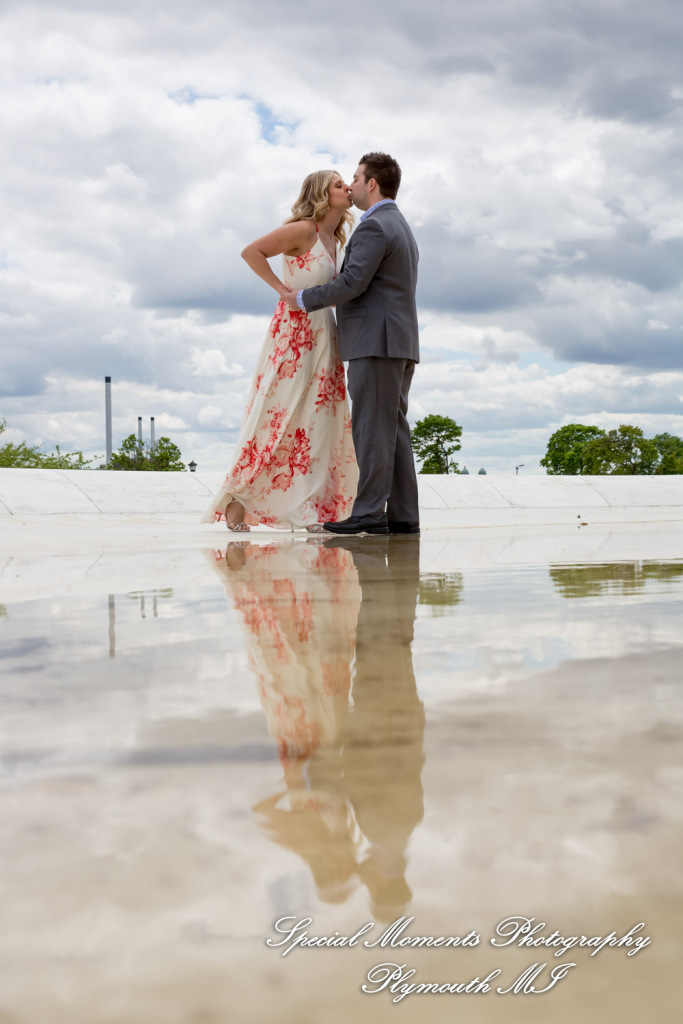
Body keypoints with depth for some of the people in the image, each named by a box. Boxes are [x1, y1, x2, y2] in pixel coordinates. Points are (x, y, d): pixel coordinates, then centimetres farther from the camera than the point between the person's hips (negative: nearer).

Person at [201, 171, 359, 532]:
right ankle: (237, 500, 1)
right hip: (293, 329, -8)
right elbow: (251, 251, -14)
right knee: (277, 415, -7)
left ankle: (308, 510, 6)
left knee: (317, 419, 4)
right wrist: (282, 289, -15)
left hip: (322, 334, 8)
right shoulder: (303, 230, -9)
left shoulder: (333, 239, 16)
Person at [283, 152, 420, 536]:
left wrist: (303, 298, -4)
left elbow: (351, 283, -17)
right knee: (394, 429, 6)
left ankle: (370, 513, -12)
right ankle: (403, 515, 4)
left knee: (373, 428, -11)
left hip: (376, 342, -10)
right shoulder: (402, 228, 24)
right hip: (402, 344, 10)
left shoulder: (374, 227, -9)